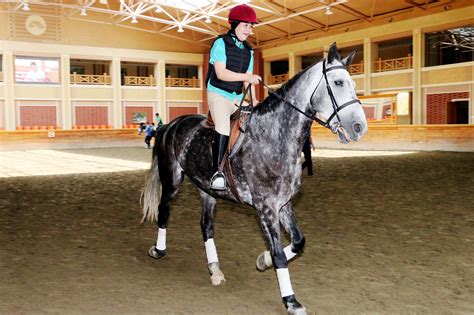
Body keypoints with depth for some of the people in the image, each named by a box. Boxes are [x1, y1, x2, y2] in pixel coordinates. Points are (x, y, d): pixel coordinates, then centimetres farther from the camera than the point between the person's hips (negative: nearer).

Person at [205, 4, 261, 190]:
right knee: (223, 127, -28)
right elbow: (221, 73, -18)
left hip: (237, 98, 7)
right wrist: (246, 76, -25)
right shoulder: (221, 43, -6)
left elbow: (248, 80, 9)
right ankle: (217, 171, -26)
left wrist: (253, 100, -4)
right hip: (218, 94, -7)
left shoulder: (248, 51, 13)